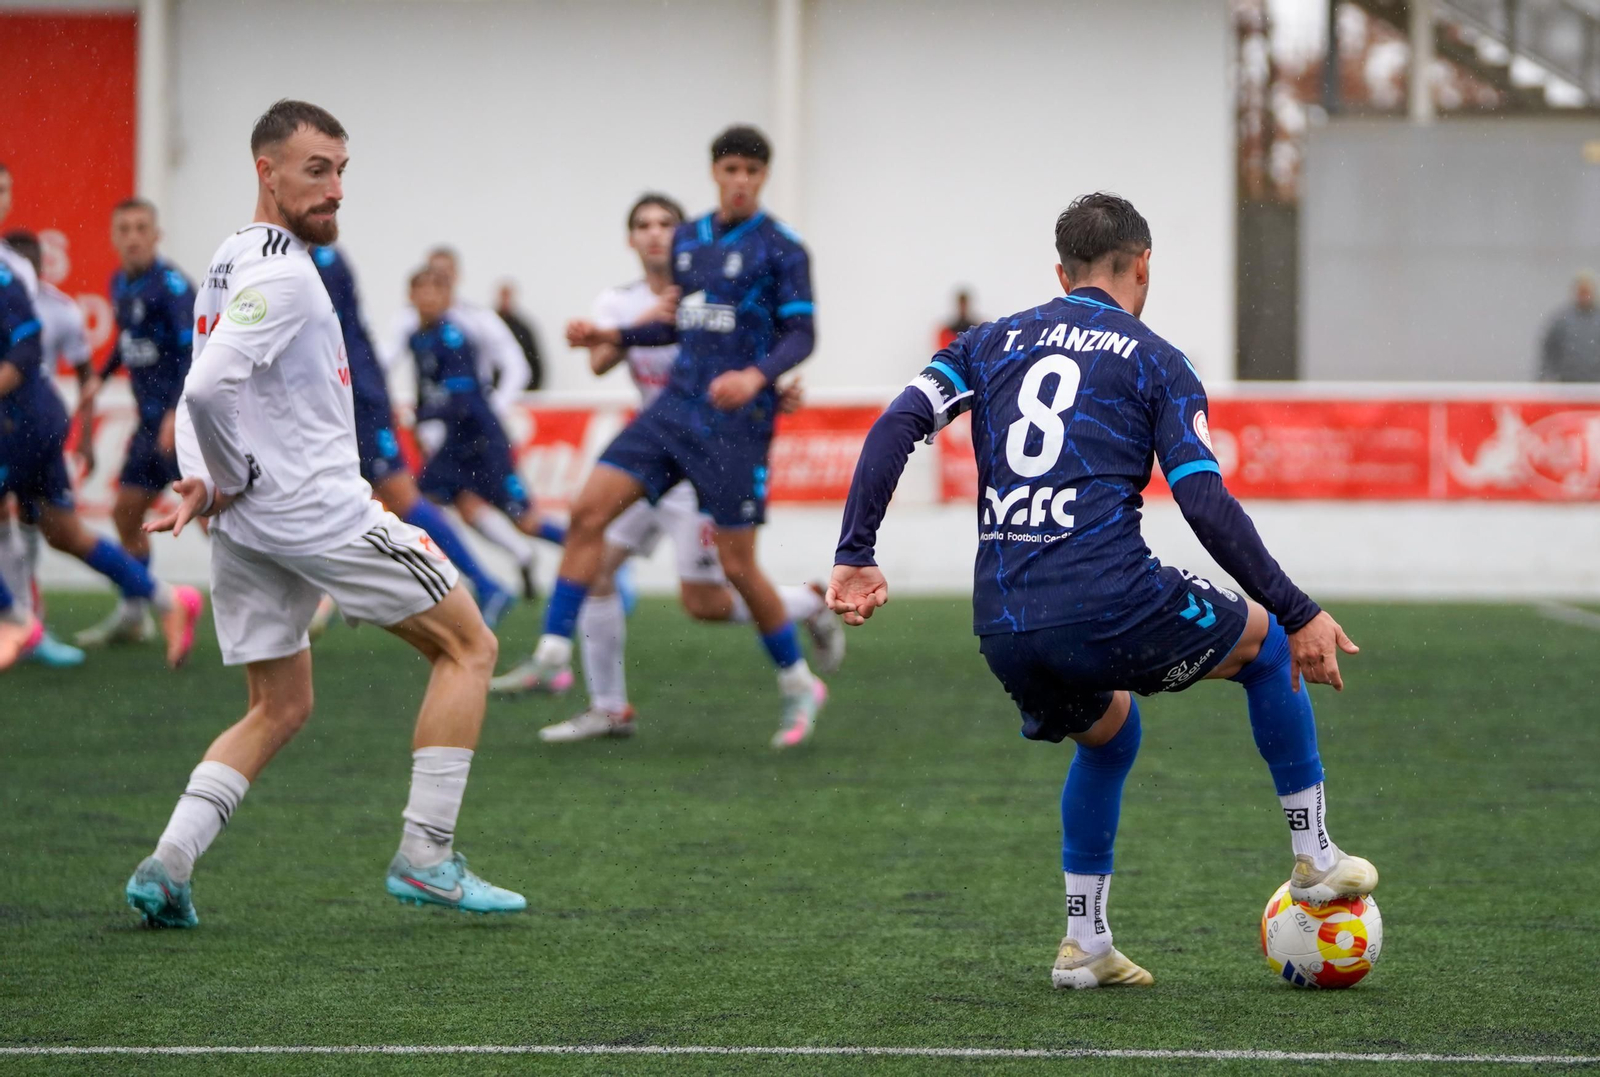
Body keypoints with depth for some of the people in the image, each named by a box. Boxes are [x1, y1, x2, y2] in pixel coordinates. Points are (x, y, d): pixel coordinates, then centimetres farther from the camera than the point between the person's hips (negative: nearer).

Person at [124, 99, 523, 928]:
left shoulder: (232, 265, 15)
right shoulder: (280, 272, -16)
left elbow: (200, 396, 16)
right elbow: (207, 390, -27)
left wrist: (206, 483, 2)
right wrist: (233, 479, -11)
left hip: (248, 522, 9)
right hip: (319, 510, -9)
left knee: (278, 710, 16)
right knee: (467, 645, 5)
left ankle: (168, 864, -1)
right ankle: (425, 857, 2)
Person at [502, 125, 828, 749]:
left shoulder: (780, 250, -6)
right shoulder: (689, 240, 13)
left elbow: (801, 335, -11)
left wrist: (757, 376, -30)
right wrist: (609, 337, 14)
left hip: (735, 421, -6)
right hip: (676, 408, 6)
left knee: (737, 565, -4)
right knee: (590, 509, -9)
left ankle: (799, 685, 16)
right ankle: (552, 655, -6)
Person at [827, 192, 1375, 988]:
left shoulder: (992, 343, 20)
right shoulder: (1155, 362, 7)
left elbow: (896, 426, 5)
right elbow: (1207, 506, -3)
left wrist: (855, 555, 4)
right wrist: (1301, 616, 0)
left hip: (1002, 630, 5)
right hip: (1110, 607, -5)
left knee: (1108, 729, 35)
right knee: (1266, 640, 23)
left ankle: (1083, 943, 26)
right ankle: (1314, 859, 26)